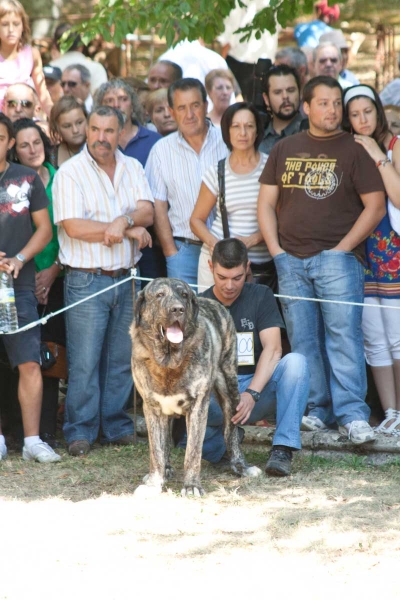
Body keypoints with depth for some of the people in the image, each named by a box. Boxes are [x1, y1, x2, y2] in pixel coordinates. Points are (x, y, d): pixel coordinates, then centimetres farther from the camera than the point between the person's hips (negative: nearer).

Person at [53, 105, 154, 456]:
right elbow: (73, 226, -16)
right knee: (84, 361, -5)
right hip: (86, 280, -5)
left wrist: (123, 220, -21)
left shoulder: (132, 168, 11)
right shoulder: (70, 172, -6)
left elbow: (147, 213, 1)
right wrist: (129, 230, -11)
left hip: (126, 279, 5)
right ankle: (80, 431, 2)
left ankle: (117, 427, 18)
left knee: (123, 359, 9)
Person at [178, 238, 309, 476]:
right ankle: (219, 446, -4)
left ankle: (283, 449, -28)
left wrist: (251, 394, -26)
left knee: (296, 362, -28)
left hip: (258, 388, 1)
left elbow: (273, 349, -9)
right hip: (214, 396, -1)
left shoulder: (261, 296, 5)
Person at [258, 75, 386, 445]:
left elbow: (375, 206, -2)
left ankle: (352, 414, -15)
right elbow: (267, 203, 13)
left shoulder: (354, 151, 2)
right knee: (303, 340, 5)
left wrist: (342, 249, -9)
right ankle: (317, 409, 13)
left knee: (344, 334, -12)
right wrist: (276, 251, 1)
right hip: (292, 261, 4)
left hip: (337, 259, -4)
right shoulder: (285, 150, 13)